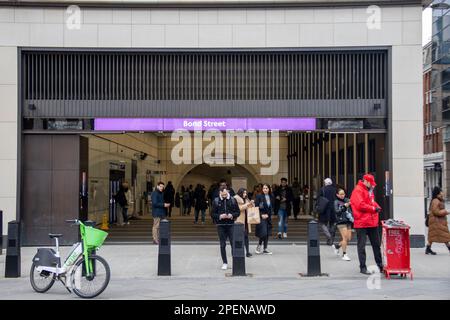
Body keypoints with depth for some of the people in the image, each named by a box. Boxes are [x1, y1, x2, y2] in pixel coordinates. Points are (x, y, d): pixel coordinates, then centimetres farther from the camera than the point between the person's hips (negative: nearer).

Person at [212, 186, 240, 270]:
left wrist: (232, 215, -14)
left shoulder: (233, 200, 2)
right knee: (222, 245, 6)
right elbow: (213, 214, 3)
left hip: (231, 225, 0)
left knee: (234, 243, -2)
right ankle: (225, 263, 15)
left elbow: (238, 212, 5)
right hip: (221, 225, 0)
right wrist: (220, 216, -15)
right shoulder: (216, 201, 1)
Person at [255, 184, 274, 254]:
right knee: (263, 233, -13)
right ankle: (259, 246, 9)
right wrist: (261, 215, -12)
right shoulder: (259, 196, -5)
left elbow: (272, 207, 11)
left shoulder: (271, 197, 7)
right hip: (261, 217, -5)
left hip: (268, 217, 5)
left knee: (267, 234, 6)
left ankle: (265, 249, 13)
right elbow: (256, 207, -6)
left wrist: (268, 214, -3)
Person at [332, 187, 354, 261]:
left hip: (348, 221, 5)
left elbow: (351, 209, 12)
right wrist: (344, 206, -22)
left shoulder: (347, 200, 8)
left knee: (349, 238, 6)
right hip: (341, 222, -5)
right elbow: (337, 211, -13)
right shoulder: (336, 202, -2)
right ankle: (344, 254, 2)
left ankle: (337, 246, 29)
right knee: (345, 238, -9)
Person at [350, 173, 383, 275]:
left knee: (376, 244, 14)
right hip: (362, 223, -9)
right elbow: (360, 205, -20)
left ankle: (380, 265, 25)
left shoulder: (369, 190, 18)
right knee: (362, 246, -2)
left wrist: (377, 207, 5)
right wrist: (373, 208, -14)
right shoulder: (357, 191, -11)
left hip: (372, 222, 9)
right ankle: (362, 267, 2)